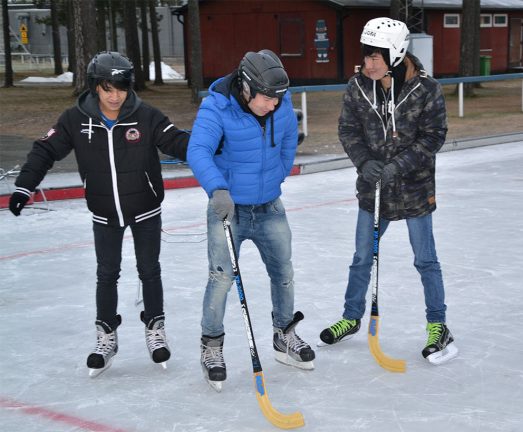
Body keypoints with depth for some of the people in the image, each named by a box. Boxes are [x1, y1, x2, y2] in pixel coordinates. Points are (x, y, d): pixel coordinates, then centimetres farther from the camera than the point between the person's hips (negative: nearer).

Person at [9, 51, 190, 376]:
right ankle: (106, 337, 22)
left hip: (146, 210, -1)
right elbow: (46, 151, -9)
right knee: (107, 275, 9)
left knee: (149, 271, 10)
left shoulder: (146, 117, -17)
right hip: (105, 215, 1)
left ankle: (155, 329, 26)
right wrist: (24, 187, -16)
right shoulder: (76, 120, -13)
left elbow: (177, 142, -15)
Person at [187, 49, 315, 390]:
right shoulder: (217, 108, -22)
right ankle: (212, 347, 10)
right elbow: (198, 151, -36)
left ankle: (285, 337, 36)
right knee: (222, 277, -10)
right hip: (228, 207, -5)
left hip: (269, 208, 5)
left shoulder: (282, 105, -7)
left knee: (284, 272, 14)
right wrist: (218, 189, -51)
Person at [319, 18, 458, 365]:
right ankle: (352, 318, 33)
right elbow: (348, 129, 0)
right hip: (373, 188, 3)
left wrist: (399, 165, -22)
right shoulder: (358, 87, -7)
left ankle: (438, 327, 20)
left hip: (414, 188, -3)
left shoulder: (426, 90, -16)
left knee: (426, 261, 7)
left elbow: (433, 136, -12)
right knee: (362, 258, 15)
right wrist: (365, 161, -17)